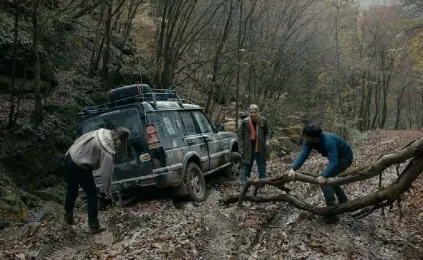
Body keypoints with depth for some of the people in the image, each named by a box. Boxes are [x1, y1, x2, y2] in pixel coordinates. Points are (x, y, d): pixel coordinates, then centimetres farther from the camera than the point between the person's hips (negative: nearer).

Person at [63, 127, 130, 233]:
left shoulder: (104, 133, 0)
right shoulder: (108, 152, -21)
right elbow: (106, 174, -17)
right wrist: (108, 193, -5)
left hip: (70, 156, 9)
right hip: (79, 166, -9)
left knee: (72, 190, 26)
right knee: (92, 194, 4)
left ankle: (68, 216, 44)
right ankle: (94, 226, 9)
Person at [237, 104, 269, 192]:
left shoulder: (263, 121, -5)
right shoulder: (245, 122, -9)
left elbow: (266, 132, 12)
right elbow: (240, 134, -1)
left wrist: (266, 140, -4)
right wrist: (241, 148, -6)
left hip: (260, 149, 1)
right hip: (248, 149, -1)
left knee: (262, 168, 10)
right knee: (247, 168, 8)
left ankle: (261, 186, 23)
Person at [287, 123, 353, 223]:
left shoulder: (328, 141, -38)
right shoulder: (309, 141, -16)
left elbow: (333, 162, -45)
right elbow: (303, 155, -27)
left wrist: (323, 176, -60)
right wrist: (293, 168, -43)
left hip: (345, 157, -9)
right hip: (337, 157, 9)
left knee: (323, 179, -20)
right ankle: (344, 202, 37)